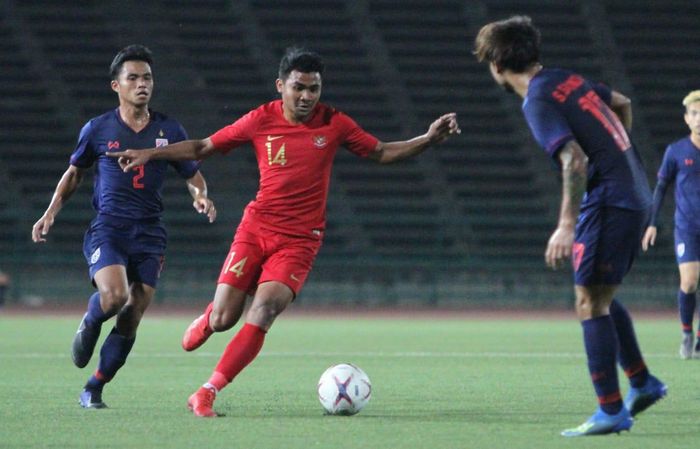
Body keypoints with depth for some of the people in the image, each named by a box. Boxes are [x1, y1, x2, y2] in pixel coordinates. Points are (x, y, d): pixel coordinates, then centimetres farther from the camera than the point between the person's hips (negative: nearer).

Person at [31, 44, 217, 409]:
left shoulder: (169, 131, 5)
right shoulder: (98, 129, 3)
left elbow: (193, 176, 14)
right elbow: (74, 173, 17)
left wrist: (201, 196, -9)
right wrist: (51, 212, 6)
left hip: (149, 235, 2)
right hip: (106, 230, -2)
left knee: (130, 321, -1)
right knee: (114, 296, -27)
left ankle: (94, 389, 15)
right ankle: (89, 326, 9)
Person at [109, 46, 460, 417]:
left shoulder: (334, 124, -1)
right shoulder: (261, 120, -1)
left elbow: (381, 153, 11)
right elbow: (202, 148, 8)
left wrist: (428, 139, -2)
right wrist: (150, 154, 1)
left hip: (300, 240, -1)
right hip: (255, 229, 1)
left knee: (265, 307, -23)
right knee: (223, 319, -6)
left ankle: (208, 393, -16)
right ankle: (205, 321, 35)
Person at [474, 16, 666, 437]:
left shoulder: (538, 101, -14)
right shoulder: (567, 79, 12)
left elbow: (574, 160, -24)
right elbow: (623, 104, 27)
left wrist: (567, 225, -25)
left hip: (609, 203, -9)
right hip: (636, 194, 9)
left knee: (590, 303, -5)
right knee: (601, 298, 21)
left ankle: (611, 411, -5)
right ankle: (642, 382, 25)